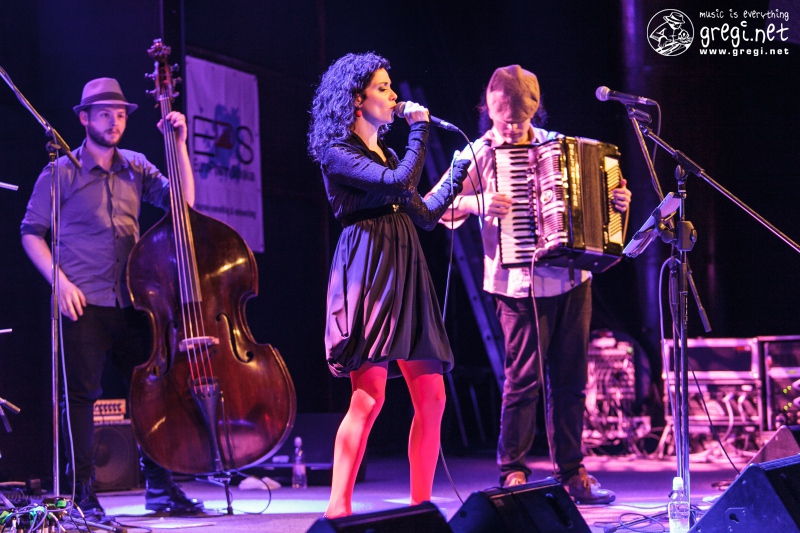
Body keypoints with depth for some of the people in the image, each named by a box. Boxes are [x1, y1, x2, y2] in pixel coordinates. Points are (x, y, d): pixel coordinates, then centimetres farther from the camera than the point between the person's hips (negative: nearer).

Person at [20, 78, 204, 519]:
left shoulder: (135, 168, 12)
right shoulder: (61, 173, 1)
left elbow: (182, 202, 1)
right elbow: (31, 233, 2)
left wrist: (179, 145, -5)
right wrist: (59, 281, -10)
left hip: (131, 304, 4)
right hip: (84, 305, -4)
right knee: (82, 395, -3)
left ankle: (160, 486, 16)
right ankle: (83, 493, 5)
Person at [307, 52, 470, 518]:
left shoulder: (385, 153, 23)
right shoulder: (337, 152, -3)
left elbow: (424, 214, 24)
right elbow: (400, 182, -17)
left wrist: (460, 172, 21)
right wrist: (420, 129, -6)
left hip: (407, 274, 8)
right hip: (368, 271, -8)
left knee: (432, 398, 3)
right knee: (370, 396, -16)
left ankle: (421, 505, 9)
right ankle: (338, 510, -15)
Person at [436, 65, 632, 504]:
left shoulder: (556, 144, 11)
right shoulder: (480, 154, -2)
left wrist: (615, 201, 6)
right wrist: (476, 203, -22)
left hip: (572, 279, 4)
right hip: (520, 283, -4)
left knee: (571, 378, 8)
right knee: (523, 378, -4)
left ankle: (572, 473, 17)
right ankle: (513, 473, 9)